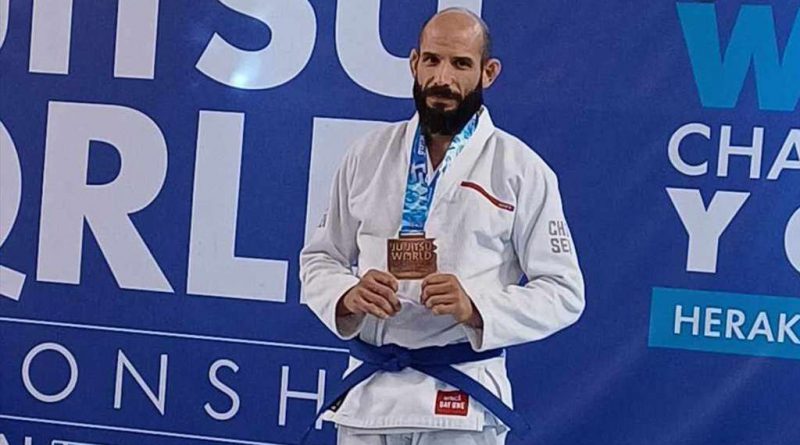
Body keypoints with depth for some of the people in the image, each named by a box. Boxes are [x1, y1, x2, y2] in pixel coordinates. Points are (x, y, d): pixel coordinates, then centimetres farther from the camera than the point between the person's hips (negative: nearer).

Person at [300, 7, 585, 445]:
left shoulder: (522, 170, -4)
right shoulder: (367, 155, 6)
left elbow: (562, 292, -3)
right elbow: (318, 259, 12)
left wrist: (476, 308, -19)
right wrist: (348, 295, -10)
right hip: (367, 393, 3)